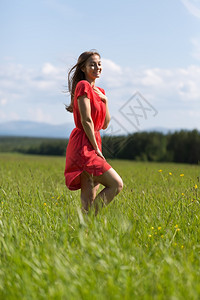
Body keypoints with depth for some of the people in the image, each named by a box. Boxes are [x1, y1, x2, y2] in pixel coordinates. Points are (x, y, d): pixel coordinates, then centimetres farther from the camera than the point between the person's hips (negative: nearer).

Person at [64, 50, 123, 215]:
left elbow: (105, 125, 14)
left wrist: (105, 101, 3)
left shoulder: (100, 91, 19)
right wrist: (96, 148, -13)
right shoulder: (83, 86, -8)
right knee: (117, 184, -13)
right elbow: (86, 121, -15)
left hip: (93, 145, 9)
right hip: (84, 147, -9)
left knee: (90, 198, 3)